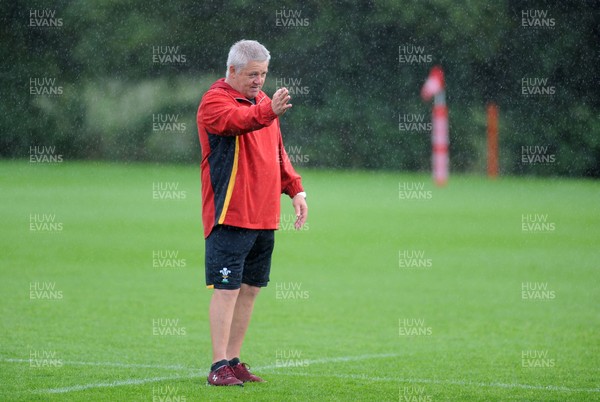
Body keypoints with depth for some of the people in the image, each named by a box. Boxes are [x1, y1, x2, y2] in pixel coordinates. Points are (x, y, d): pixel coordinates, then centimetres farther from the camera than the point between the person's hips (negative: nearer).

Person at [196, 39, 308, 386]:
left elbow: (278, 150, 25)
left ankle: (233, 360, 21)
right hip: (230, 216, -8)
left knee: (251, 288, 12)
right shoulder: (215, 101, -8)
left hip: (264, 218, 8)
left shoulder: (262, 100, 18)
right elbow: (237, 121, -30)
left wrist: (295, 189, 16)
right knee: (227, 289, -9)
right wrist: (269, 112, -48)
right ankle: (219, 367, -7)